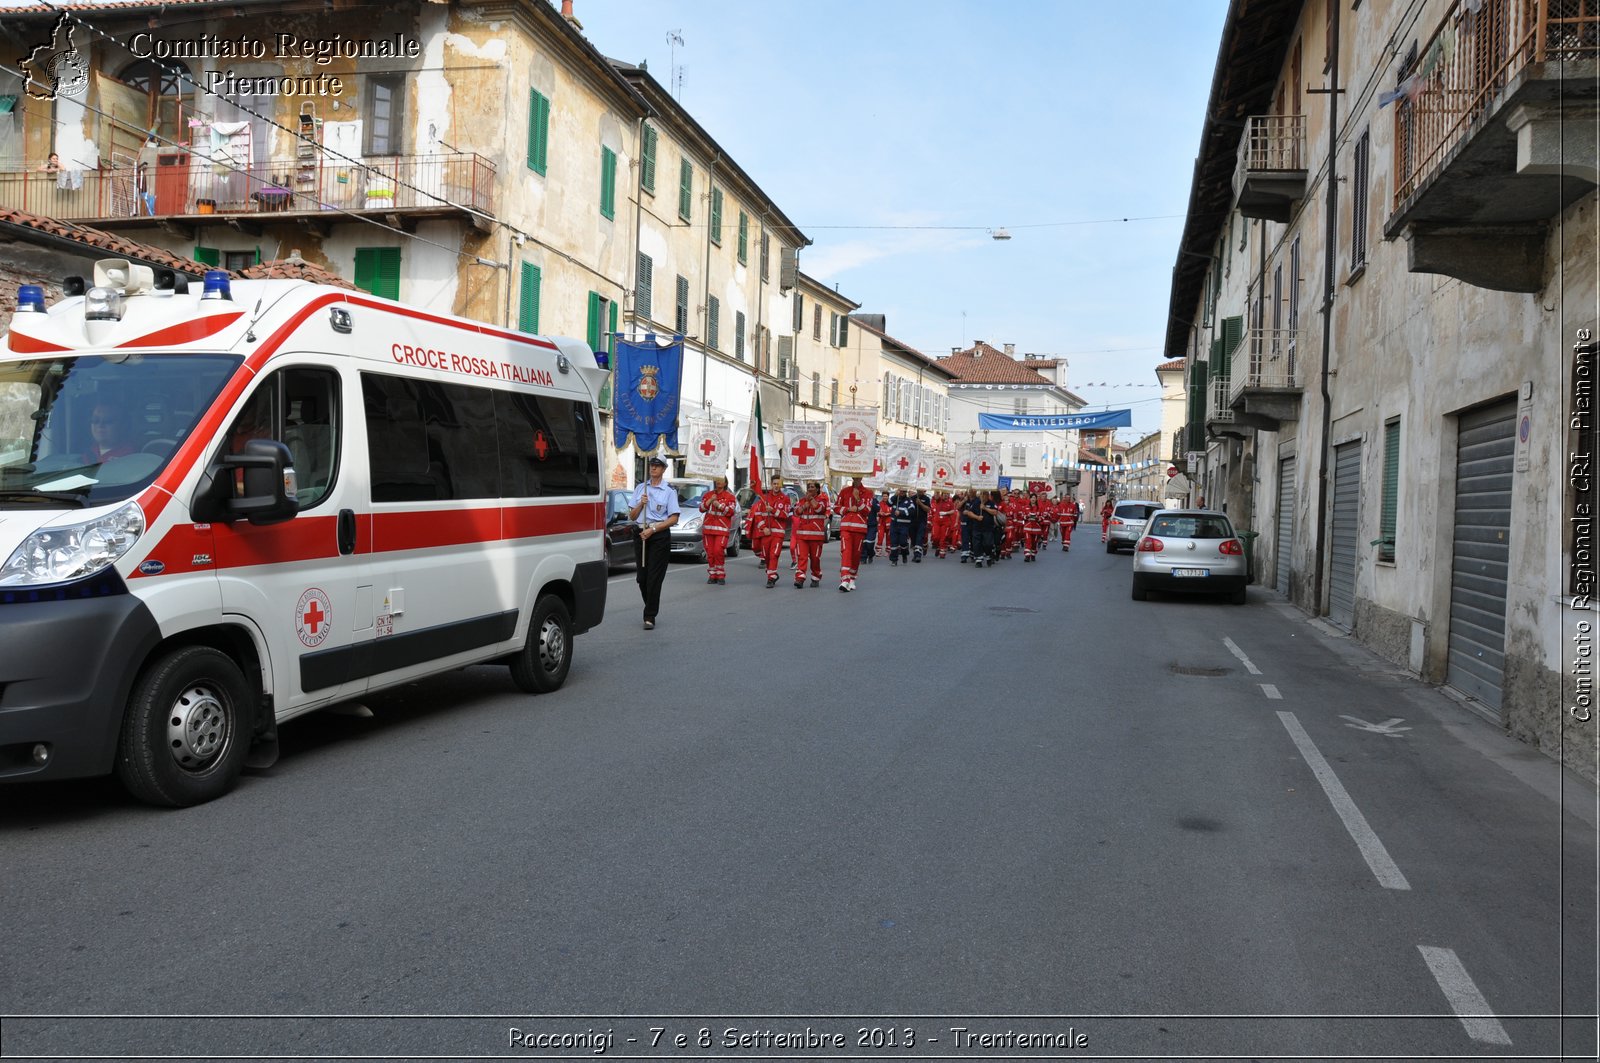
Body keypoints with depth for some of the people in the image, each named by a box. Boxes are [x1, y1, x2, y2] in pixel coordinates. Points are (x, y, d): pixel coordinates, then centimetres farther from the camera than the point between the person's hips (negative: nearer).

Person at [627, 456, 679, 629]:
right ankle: (651, 609, 25)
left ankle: (650, 617, -7)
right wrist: (641, 504, -6)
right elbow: (632, 516, 13)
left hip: (660, 536, -5)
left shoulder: (669, 490, 0)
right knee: (642, 577, 6)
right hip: (641, 535, 5)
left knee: (654, 577, -8)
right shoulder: (640, 489, 14)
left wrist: (653, 529, -15)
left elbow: (673, 519, -6)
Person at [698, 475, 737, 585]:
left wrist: (719, 505, -12)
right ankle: (712, 575, 7)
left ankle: (721, 575, -8)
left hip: (722, 528, -3)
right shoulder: (708, 495, 16)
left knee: (718, 551, -16)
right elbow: (702, 509, 6)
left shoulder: (730, 496, 6)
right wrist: (710, 500, -8)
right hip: (708, 527, 3)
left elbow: (731, 512, -5)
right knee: (710, 552, -1)